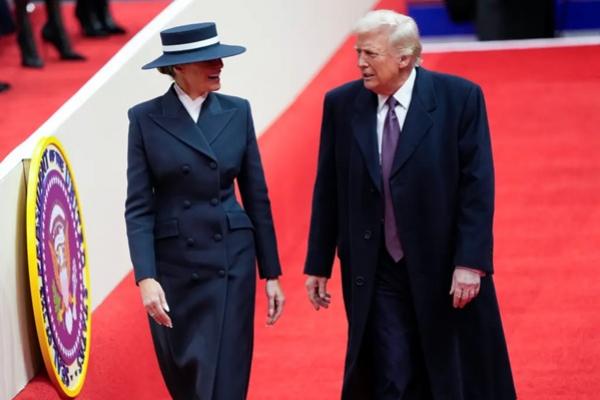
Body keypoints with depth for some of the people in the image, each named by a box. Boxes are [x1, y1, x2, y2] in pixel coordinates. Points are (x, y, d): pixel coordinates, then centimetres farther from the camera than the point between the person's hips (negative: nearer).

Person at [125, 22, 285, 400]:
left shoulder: (236, 111, 3)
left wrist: (272, 272, 6)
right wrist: (146, 278, -17)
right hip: (173, 264, -1)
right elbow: (138, 206, -6)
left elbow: (257, 196, 7)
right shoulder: (146, 118, -4)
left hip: (231, 261, 1)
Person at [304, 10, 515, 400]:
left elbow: (477, 187, -10)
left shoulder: (459, 98, -9)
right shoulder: (341, 104, 0)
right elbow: (328, 190, 6)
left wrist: (470, 263, -15)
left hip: (445, 271, -2)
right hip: (376, 275, 2)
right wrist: (318, 265, 7)